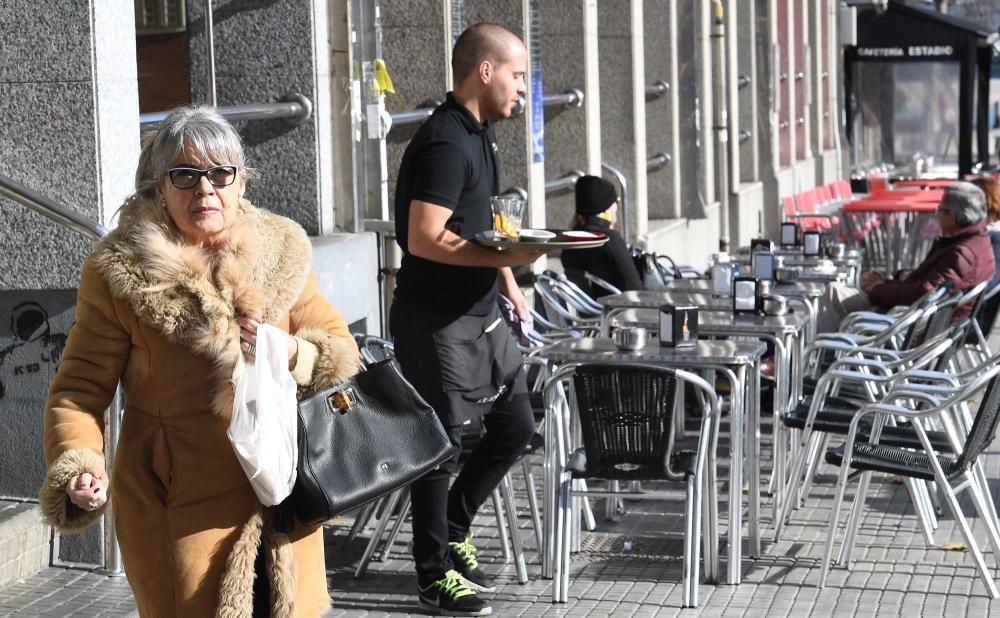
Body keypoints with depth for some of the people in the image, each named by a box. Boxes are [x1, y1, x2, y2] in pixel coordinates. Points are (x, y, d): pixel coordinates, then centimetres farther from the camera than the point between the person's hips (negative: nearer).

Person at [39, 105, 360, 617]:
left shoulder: (280, 253, 3)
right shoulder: (117, 273, -8)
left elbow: (342, 350, 8)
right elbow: (80, 387, -5)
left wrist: (293, 354, -13)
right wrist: (78, 463, -23)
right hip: (182, 511, -4)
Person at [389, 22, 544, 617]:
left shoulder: (481, 133, 12)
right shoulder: (444, 144, -20)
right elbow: (425, 239, -25)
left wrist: (509, 282, 16)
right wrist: (505, 258, -27)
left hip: (482, 313, 10)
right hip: (438, 321, -10)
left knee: (516, 425, 14)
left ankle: (453, 532, 30)